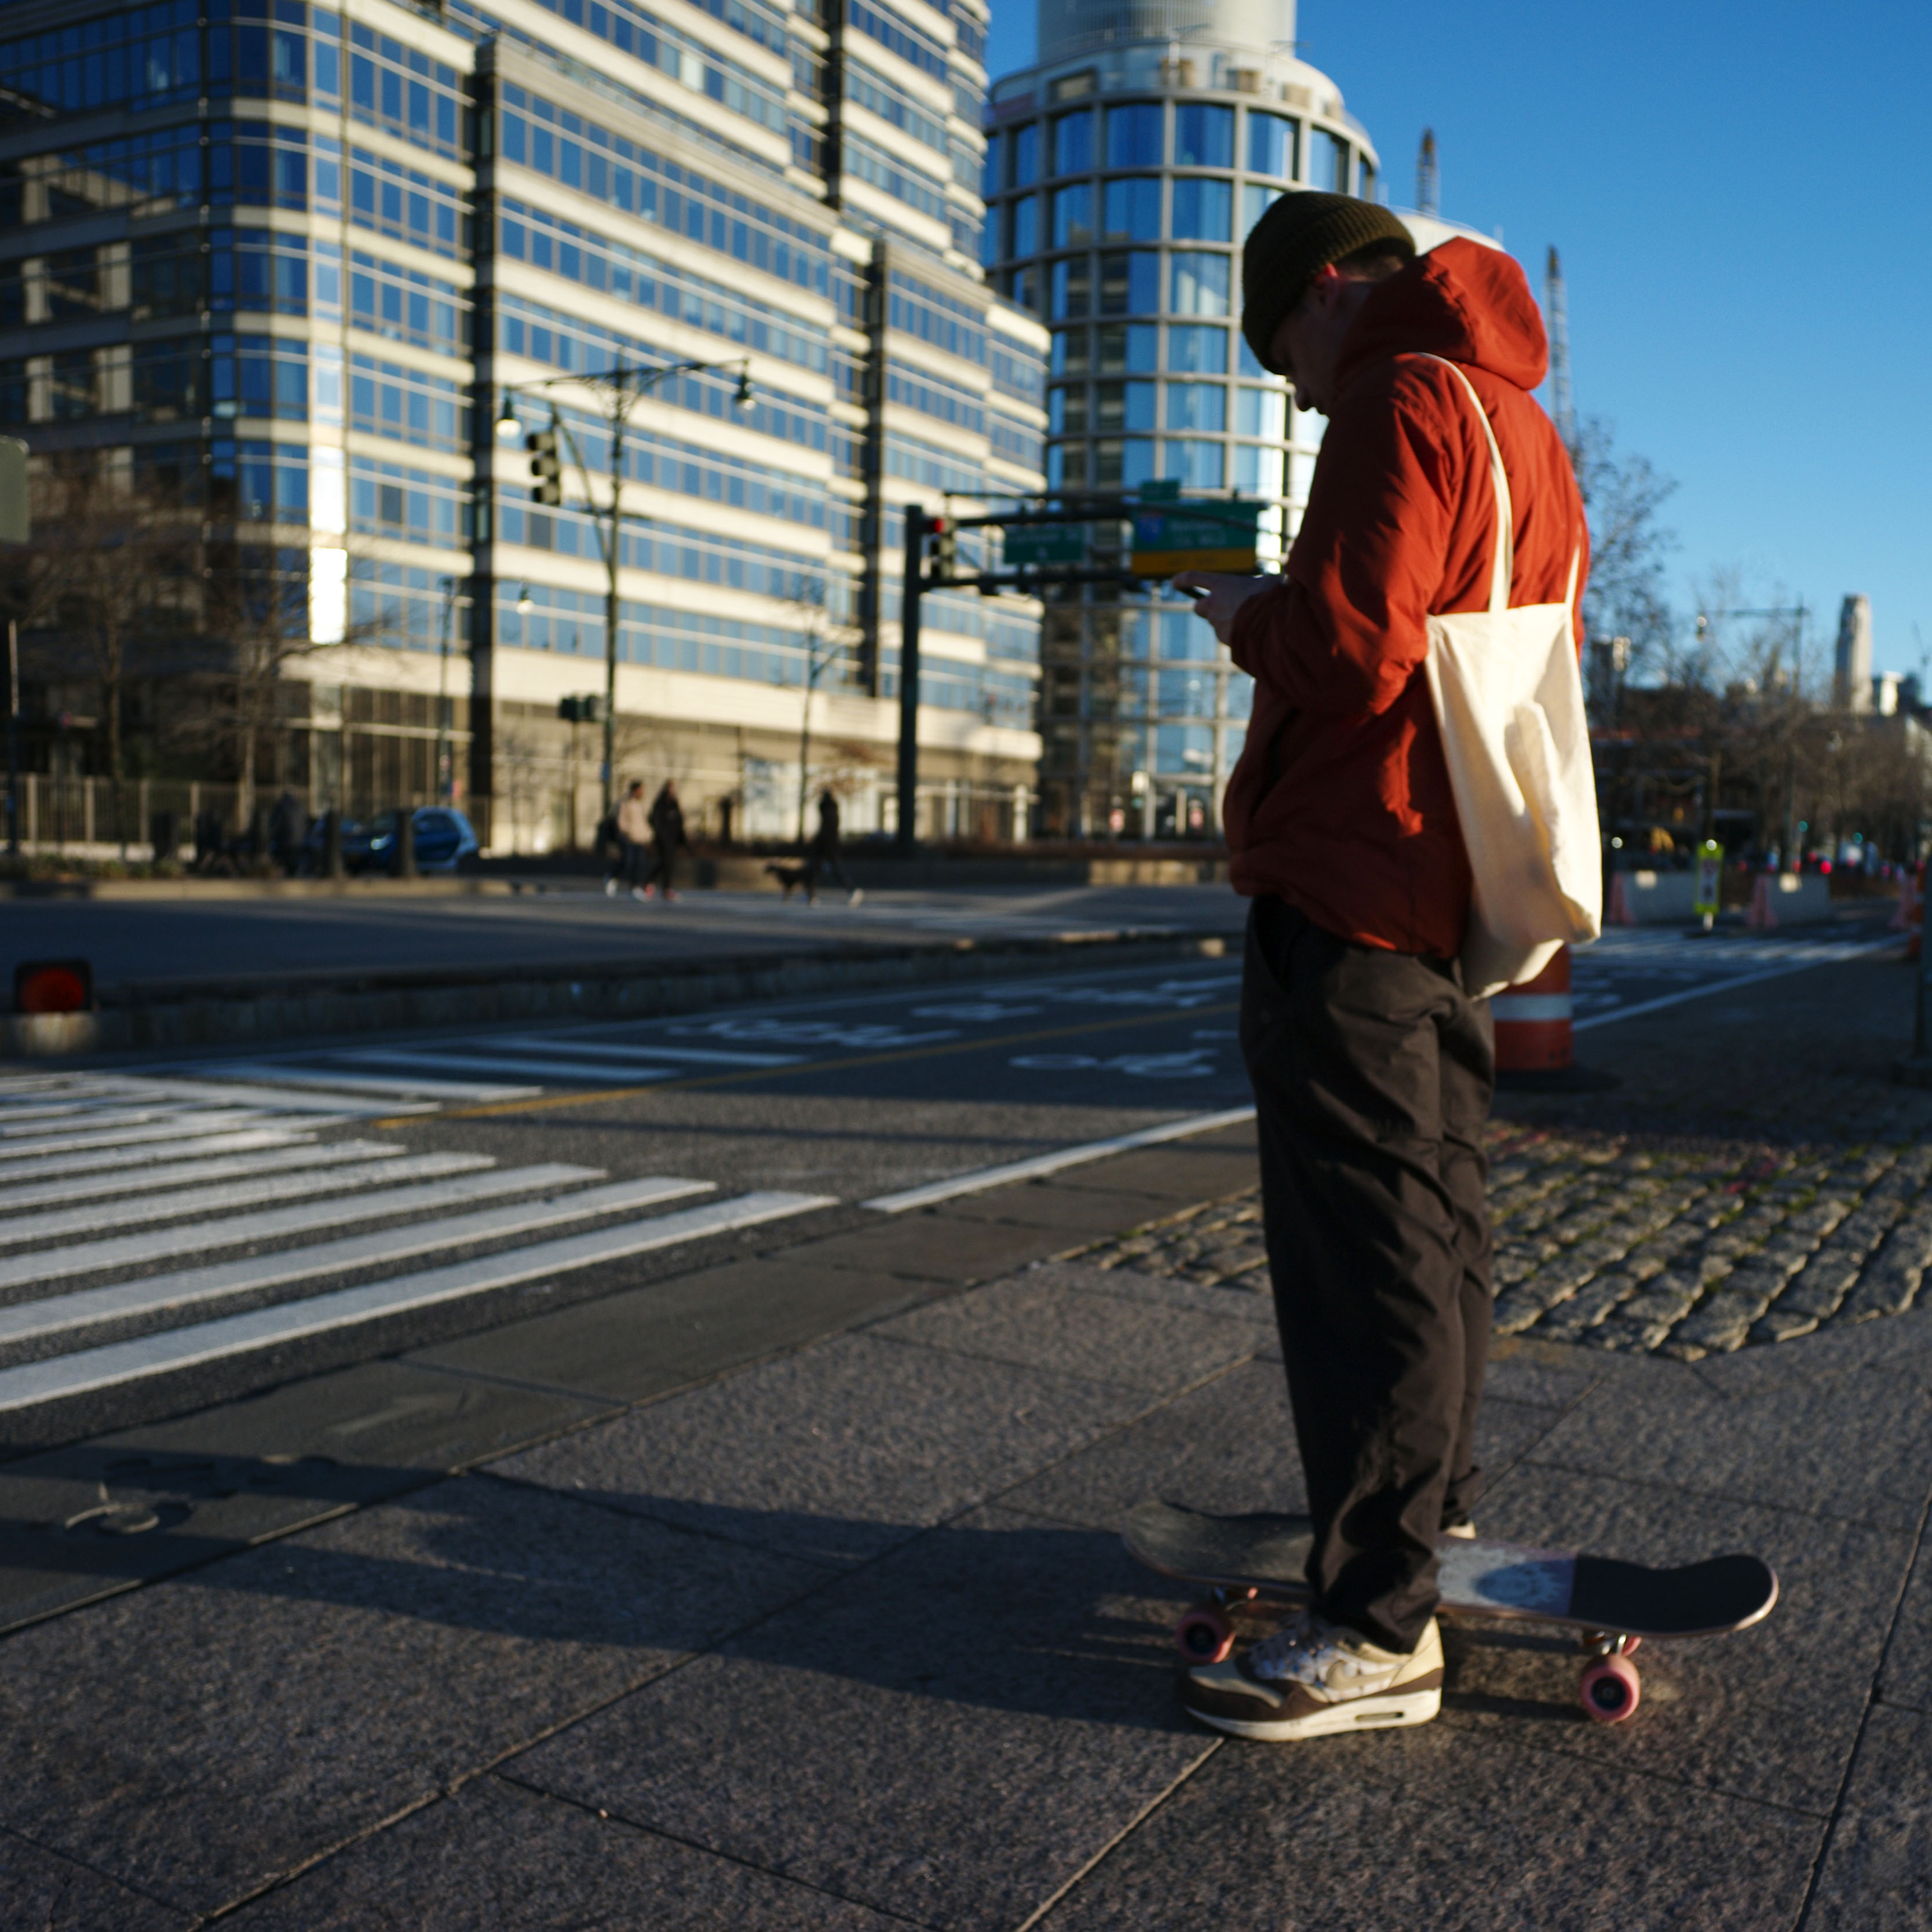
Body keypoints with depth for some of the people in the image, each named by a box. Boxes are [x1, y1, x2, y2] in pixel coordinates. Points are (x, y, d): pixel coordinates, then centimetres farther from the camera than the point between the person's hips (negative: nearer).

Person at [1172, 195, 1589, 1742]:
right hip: (1457, 893, 10)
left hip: (1354, 888, -10)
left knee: (1362, 1251, -7)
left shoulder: (1403, 402, -12)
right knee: (1435, 1221, 18)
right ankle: (1434, 1516, 33)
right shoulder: (1525, 424, 20)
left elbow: (1355, 644, -23)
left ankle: (1381, 1628, -1)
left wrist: (1250, 617, -3)